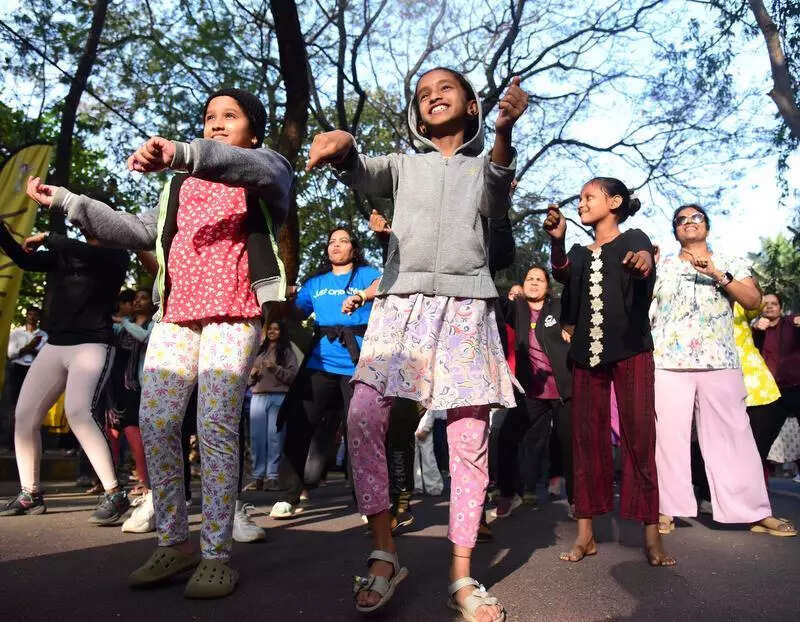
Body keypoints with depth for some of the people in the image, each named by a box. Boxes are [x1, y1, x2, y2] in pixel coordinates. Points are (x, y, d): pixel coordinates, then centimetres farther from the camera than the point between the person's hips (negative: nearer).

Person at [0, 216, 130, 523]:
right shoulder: (63, 254, 19)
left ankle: (114, 494, -23)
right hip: (54, 345, 7)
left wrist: (47, 237, -8)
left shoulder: (116, 255, 0)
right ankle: (30, 495, 15)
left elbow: (85, 255, -19)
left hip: (92, 345, -7)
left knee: (77, 412, -25)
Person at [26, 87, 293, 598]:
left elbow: (262, 170, -15)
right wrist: (68, 202, 21)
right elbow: (142, 232, 26)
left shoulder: (267, 167, 11)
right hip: (177, 312, 6)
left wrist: (183, 153, -31)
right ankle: (175, 543, 9)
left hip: (235, 312, -6)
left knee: (216, 425, -13)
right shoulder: (182, 186, 30)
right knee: (155, 422, -2)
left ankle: (218, 554, -4)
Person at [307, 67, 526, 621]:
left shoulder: (485, 164, 17)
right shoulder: (403, 164, 19)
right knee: (364, 418, -17)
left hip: (465, 306, 0)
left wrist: (503, 134, -27)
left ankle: (462, 575, 8)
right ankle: (385, 555, -2)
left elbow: (496, 203, -7)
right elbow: (363, 175, -3)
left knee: (469, 436, -5)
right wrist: (343, 145, -28)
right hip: (401, 302, 1)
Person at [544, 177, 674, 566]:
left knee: (639, 438, -6)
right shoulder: (580, 252, 18)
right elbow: (562, 274, -5)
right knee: (587, 439, 3)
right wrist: (557, 241, -23)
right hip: (587, 354, 4)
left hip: (631, 351, -4)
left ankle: (651, 536, 1)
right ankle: (585, 534, 8)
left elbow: (643, 259, -19)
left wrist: (644, 259, -44)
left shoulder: (633, 239, 5)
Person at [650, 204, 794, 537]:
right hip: (668, 362, 0)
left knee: (733, 436, 0)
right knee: (669, 436, -1)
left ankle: (757, 512, 9)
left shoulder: (730, 263, 14)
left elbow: (754, 301, 1)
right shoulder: (661, 266, 15)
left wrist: (717, 275, -8)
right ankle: (668, 509, 5)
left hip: (720, 362, 0)